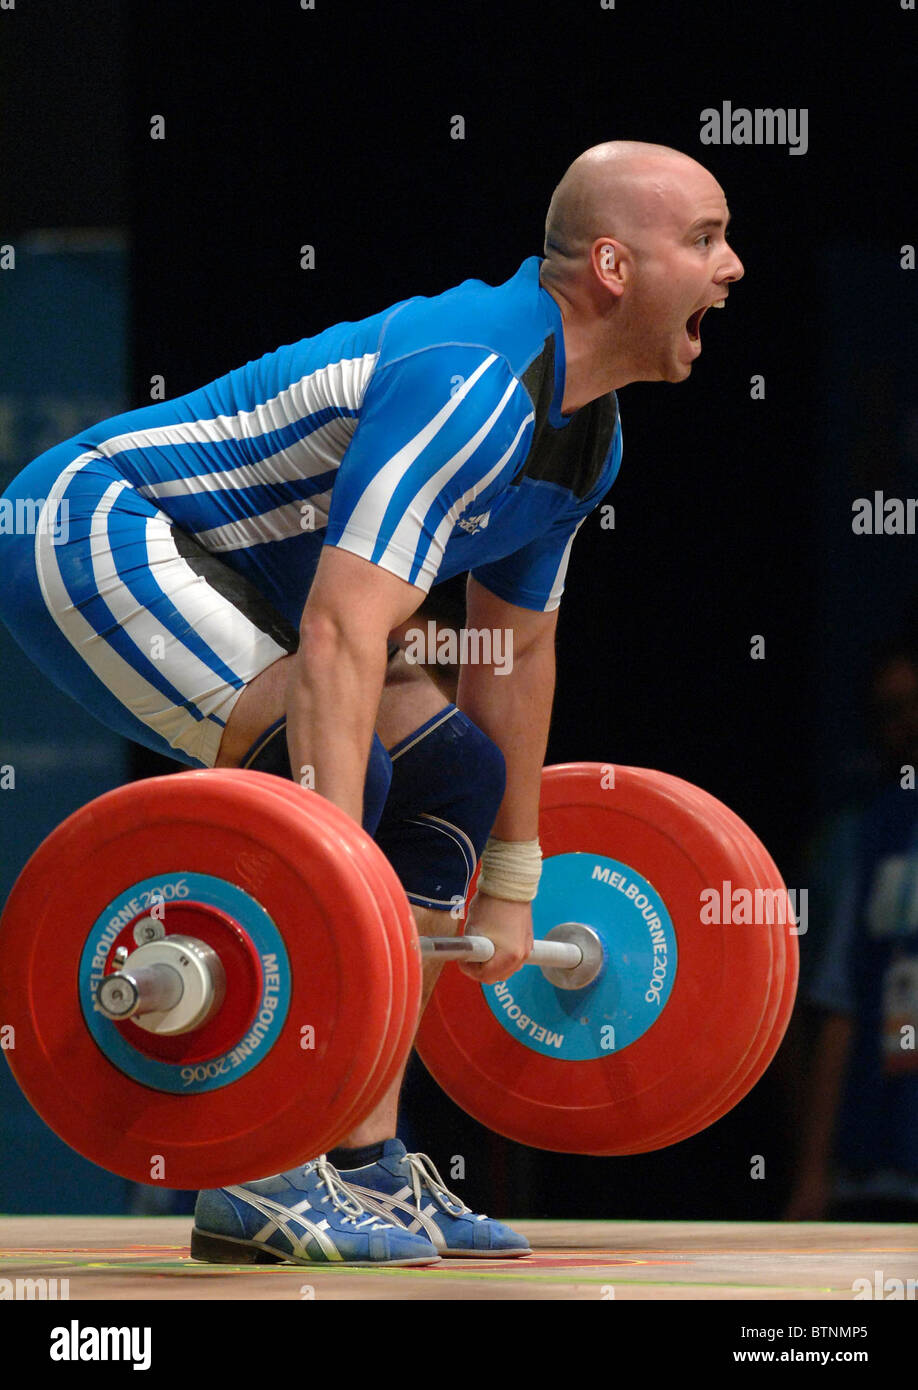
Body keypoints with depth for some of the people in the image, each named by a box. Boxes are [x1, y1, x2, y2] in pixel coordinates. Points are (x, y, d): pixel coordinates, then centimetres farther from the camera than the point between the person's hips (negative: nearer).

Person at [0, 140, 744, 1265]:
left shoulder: (582, 436, 5)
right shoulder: (468, 386, -27)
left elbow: (516, 654, 17)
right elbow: (342, 635, -36)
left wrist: (509, 895, 18)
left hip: (209, 565, 11)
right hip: (93, 529, -11)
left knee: (451, 771, 6)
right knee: (323, 771, -26)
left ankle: (366, 1166, 6)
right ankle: (257, 1182, -21)